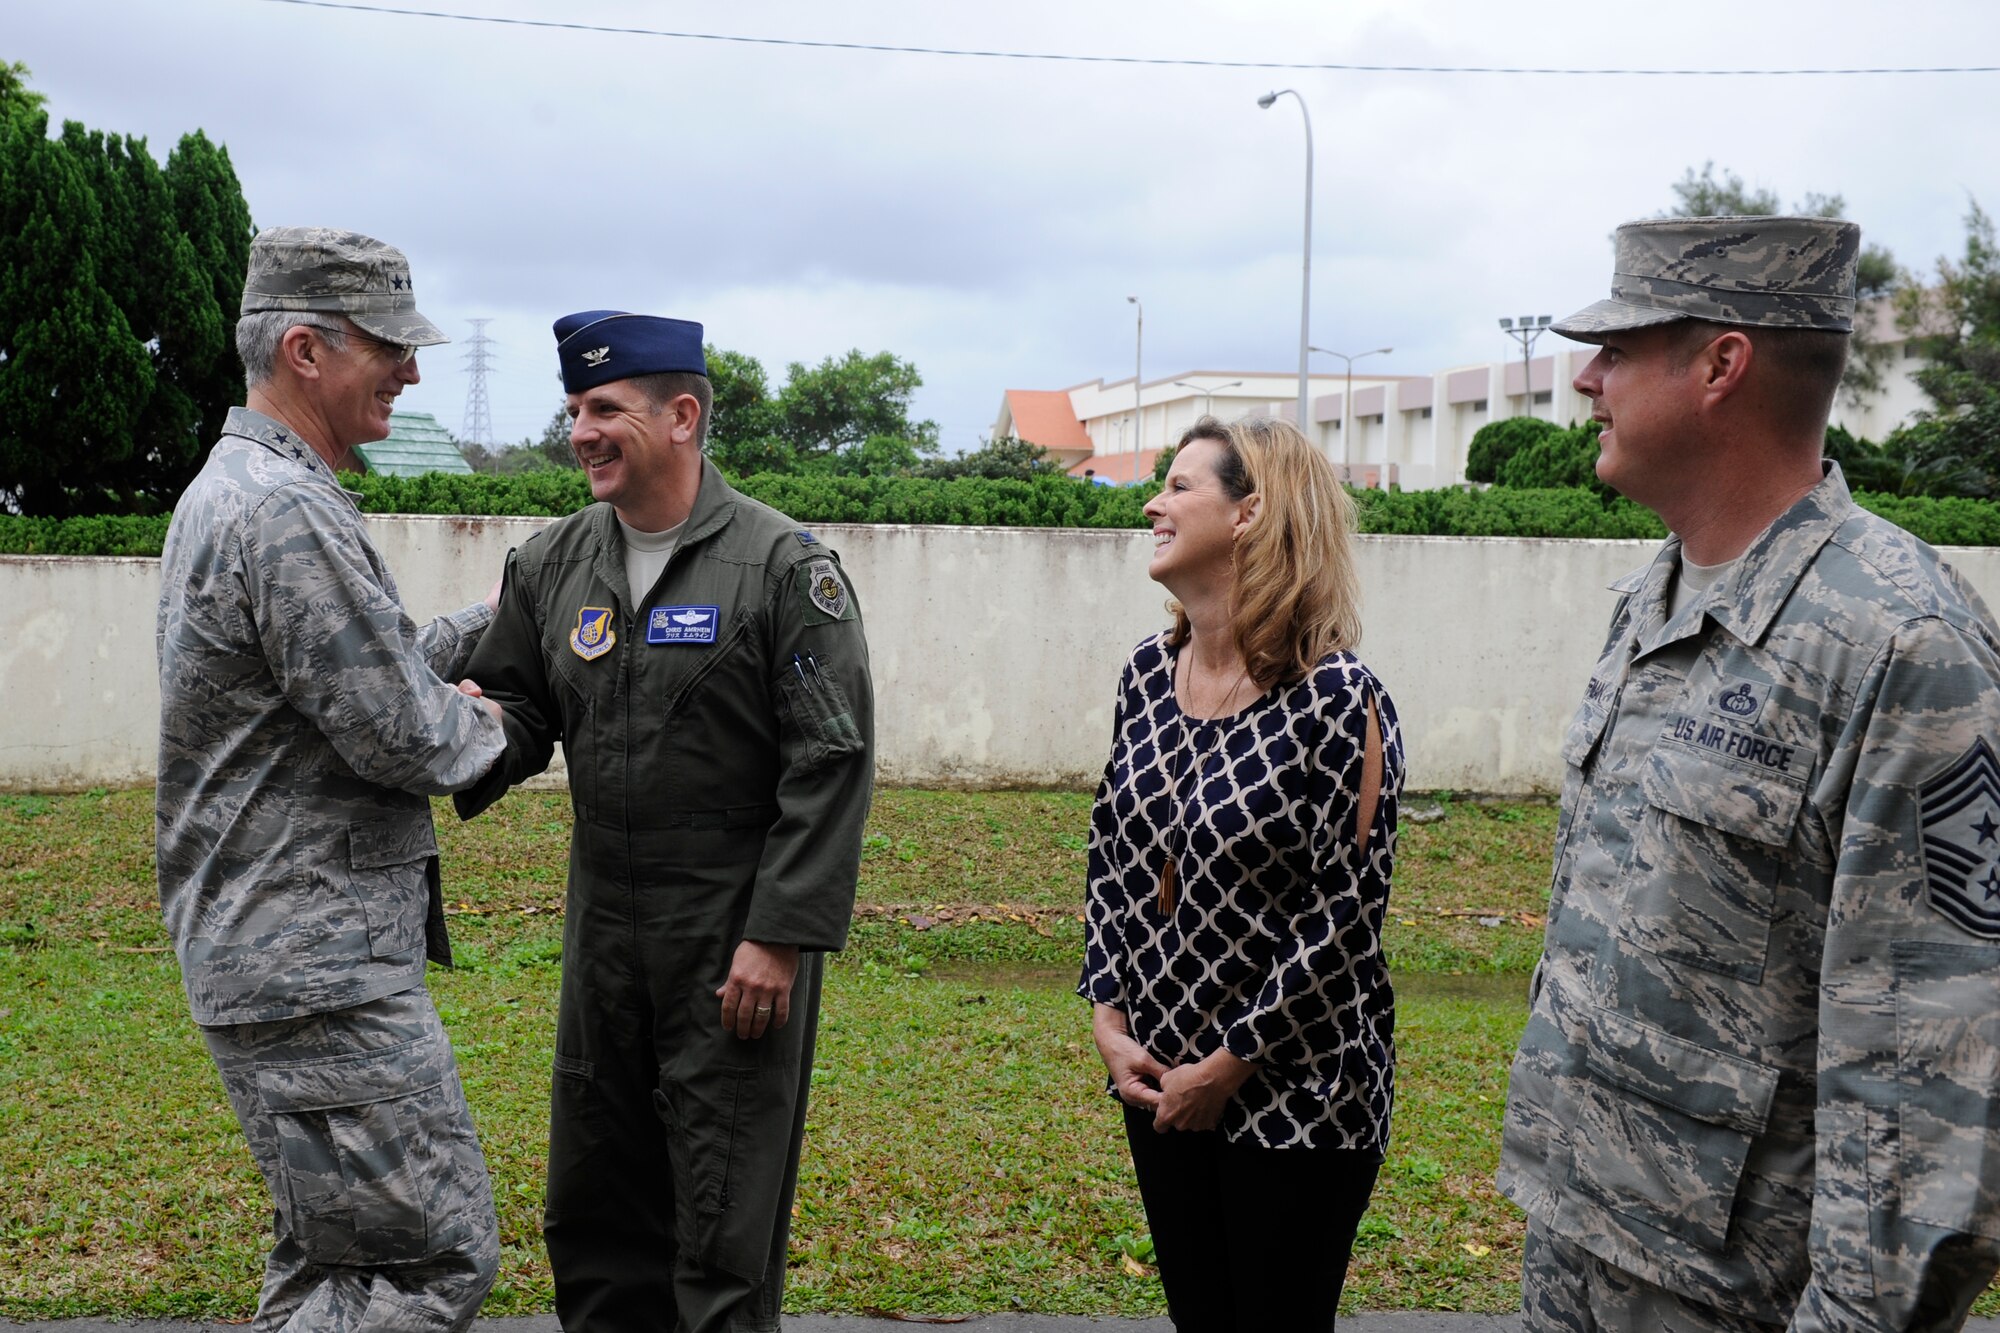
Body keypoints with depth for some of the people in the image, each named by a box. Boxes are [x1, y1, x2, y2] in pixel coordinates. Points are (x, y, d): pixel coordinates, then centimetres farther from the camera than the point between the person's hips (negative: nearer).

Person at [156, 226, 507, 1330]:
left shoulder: (228, 490, 16)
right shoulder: (290, 513, -19)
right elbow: (403, 738, -20)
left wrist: (488, 621, 16)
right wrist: (484, 730, 0)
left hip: (266, 950, 11)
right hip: (319, 967, -11)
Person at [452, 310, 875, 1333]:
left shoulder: (783, 566, -10)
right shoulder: (550, 565, 7)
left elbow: (832, 763, -13)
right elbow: (519, 713, 12)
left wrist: (780, 937, -16)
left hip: (737, 941, -6)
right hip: (602, 933, 6)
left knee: (724, 1230, 2)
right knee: (591, 1213, 16)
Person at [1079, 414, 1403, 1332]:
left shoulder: (1336, 701, -18)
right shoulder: (1149, 672, 2)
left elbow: (1343, 917, -18)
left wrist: (1228, 1067, -14)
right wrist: (1108, 1017, 0)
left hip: (1296, 1093, -6)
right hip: (1158, 1077, 6)